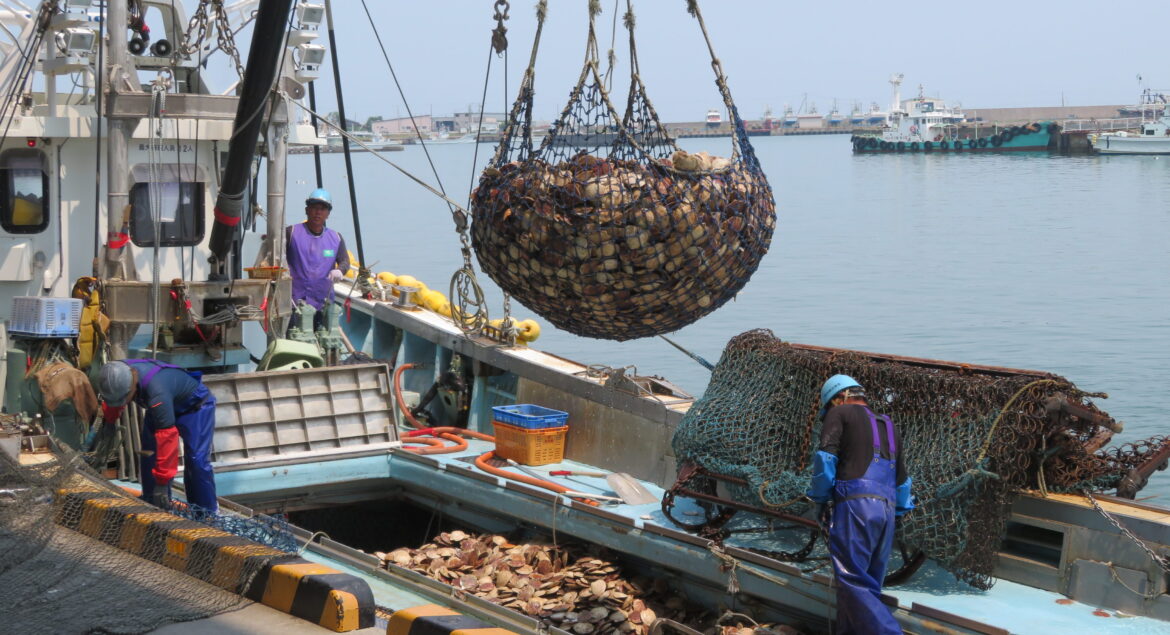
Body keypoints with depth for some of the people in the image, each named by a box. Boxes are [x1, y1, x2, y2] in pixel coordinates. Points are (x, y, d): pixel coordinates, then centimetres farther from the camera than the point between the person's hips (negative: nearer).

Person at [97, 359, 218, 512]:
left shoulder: (157, 393, -46)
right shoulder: (119, 376, -22)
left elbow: (167, 437, -44)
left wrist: (162, 482, -41)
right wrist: (105, 420, 22)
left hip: (195, 406, -8)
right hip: (162, 407, 8)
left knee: (196, 460, -17)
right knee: (149, 456, 1)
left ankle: (208, 512, -6)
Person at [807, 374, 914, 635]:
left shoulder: (840, 413, 8)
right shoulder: (888, 426, 28)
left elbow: (826, 457, -5)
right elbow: (902, 480, 26)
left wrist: (820, 498, 5)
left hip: (855, 505, -7)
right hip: (886, 509, 7)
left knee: (853, 583, -12)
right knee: (868, 585, 9)